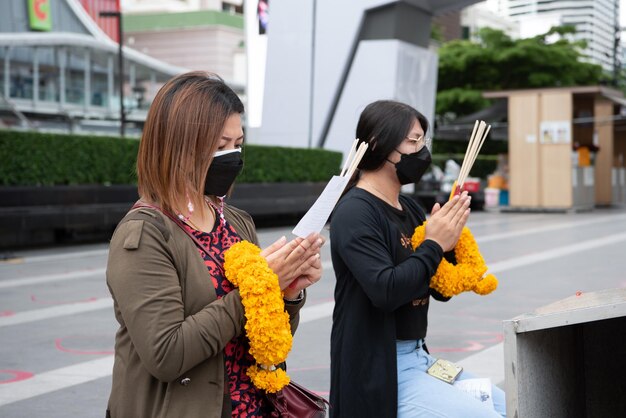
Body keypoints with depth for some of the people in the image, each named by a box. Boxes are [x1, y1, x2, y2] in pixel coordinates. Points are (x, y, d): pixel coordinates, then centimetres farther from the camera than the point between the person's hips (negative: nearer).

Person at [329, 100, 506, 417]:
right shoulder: (355, 212, -15)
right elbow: (385, 291, -26)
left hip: (418, 357, 9)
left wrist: (450, 239, -4)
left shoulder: (408, 209, 10)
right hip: (380, 370, -9)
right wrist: (435, 245, -15)